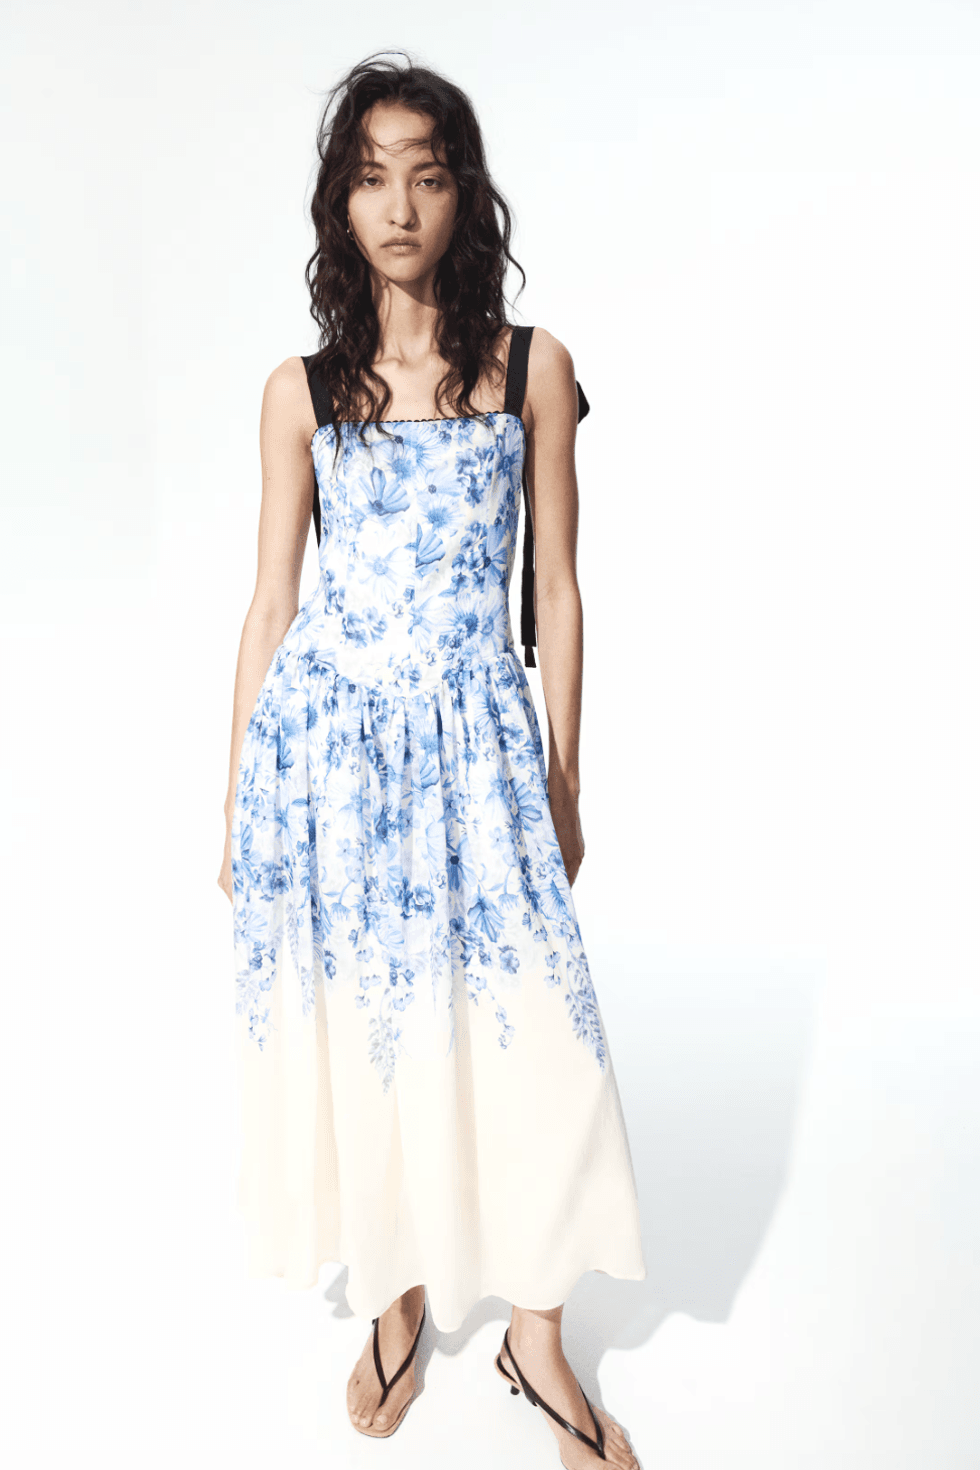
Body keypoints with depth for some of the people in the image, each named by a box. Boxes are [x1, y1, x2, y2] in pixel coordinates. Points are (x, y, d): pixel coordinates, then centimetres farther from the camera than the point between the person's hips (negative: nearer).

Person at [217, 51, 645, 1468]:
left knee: (521, 1038, 2)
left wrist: (565, 779, 5)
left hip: (475, 744, 0)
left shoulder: (532, 366, 5)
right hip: (325, 741, 1)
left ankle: (536, 1335, 25)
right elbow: (271, 601, 7)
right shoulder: (301, 390, 6)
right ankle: (397, 1302, 33)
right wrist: (238, 804, 6)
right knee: (356, 1029, 8)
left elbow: (556, 588, 5)